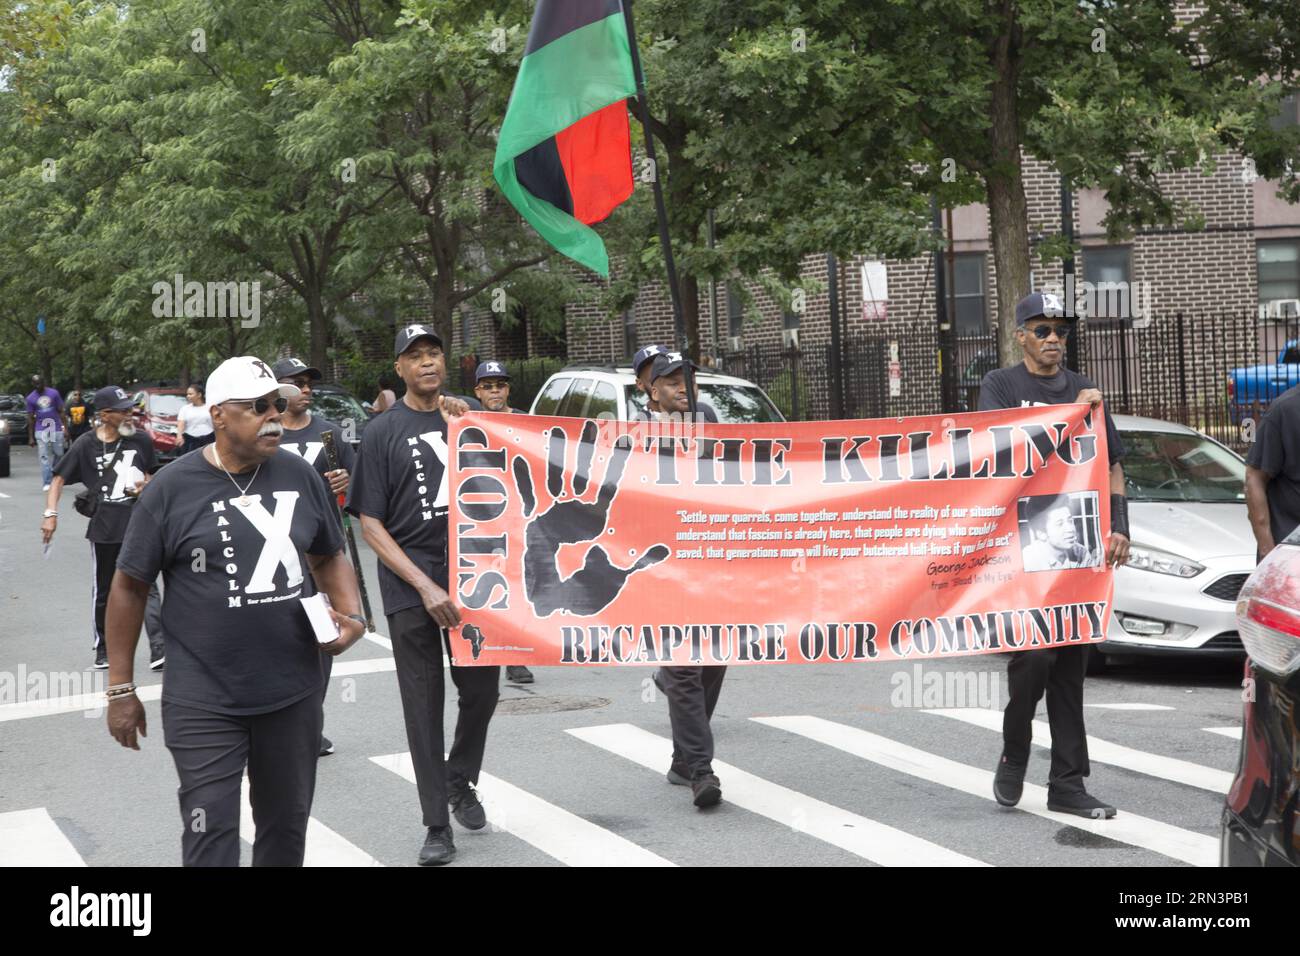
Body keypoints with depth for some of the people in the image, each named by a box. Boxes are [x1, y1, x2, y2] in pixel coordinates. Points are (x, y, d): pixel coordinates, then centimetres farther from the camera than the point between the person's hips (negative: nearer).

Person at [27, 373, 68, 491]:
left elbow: (61, 412, 6)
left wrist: (65, 428, 0)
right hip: (41, 431, -1)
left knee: (58, 455, 6)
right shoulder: (31, 398, 2)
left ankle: (55, 478, 25)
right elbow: (30, 418, 5)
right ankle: (46, 483, -10)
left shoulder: (53, 393, 1)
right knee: (44, 457, -8)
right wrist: (31, 437, 4)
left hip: (56, 429, 1)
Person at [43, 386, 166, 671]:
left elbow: (151, 474, 15)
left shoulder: (141, 440, 1)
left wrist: (146, 484, -8)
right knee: (103, 592, 13)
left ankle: (159, 648, -12)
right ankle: (103, 650, 27)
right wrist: (50, 513, -12)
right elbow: (59, 479, 0)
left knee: (146, 587, -8)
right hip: (104, 528, 0)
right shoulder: (86, 444, -4)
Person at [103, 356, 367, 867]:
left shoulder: (299, 475, 5)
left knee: (286, 825, 15)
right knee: (211, 833, -5)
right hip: (204, 703, -4)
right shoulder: (172, 488, -7)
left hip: (293, 693, 4)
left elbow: (330, 557, 18)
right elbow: (129, 587, -1)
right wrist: (120, 688, -2)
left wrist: (350, 614, -2)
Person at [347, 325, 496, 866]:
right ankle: (437, 825, 10)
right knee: (423, 705, 2)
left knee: (482, 689, 8)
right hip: (408, 585, -3)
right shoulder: (383, 433, -1)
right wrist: (425, 585, -13)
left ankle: (460, 781, 35)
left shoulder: (473, 417, 8)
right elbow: (370, 523, -4)